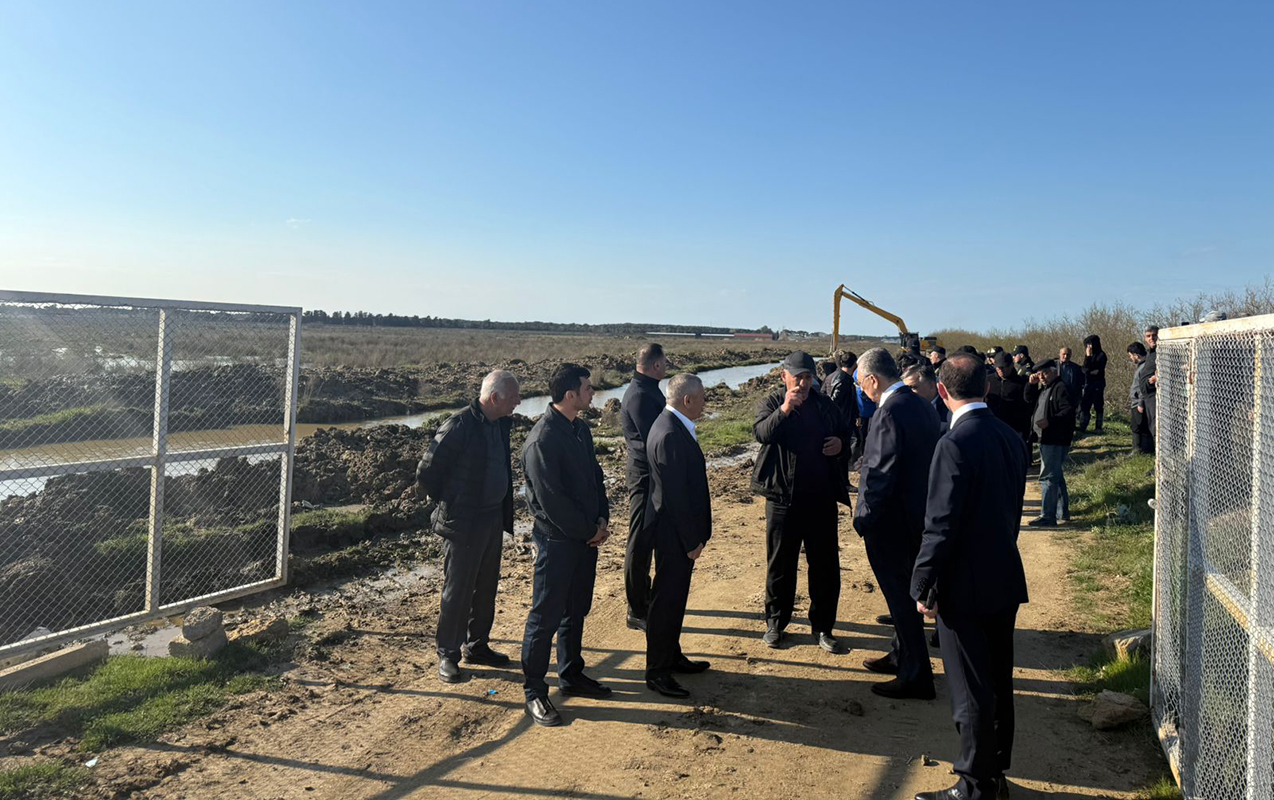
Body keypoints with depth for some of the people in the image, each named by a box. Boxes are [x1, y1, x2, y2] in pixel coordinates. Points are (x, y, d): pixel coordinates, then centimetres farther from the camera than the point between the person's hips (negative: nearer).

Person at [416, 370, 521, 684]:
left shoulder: (500, 424, 4)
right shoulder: (459, 426, -21)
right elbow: (426, 473, -16)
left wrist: (503, 511, 13)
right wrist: (448, 503, -5)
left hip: (493, 520, 8)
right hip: (462, 524, -8)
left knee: (486, 588, 17)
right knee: (457, 591, 3)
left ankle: (477, 646, 32)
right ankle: (447, 655, 16)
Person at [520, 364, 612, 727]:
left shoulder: (581, 429, 7)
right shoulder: (542, 439, -21)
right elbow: (551, 500, -22)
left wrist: (602, 518, 1)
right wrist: (590, 530, -13)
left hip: (586, 536, 8)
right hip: (557, 540, -8)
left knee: (576, 611, 19)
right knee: (546, 617, 3)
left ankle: (571, 674, 35)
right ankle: (534, 691, 16)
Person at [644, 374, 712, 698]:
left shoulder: (670, 425, 8)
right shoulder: (671, 436, -25)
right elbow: (676, 495, -25)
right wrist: (692, 541, -20)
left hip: (676, 529, 11)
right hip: (675, 534, -11)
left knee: (675, 595, 21)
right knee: (667, 599, 1)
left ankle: (671, 656, 36)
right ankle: (656, 671, 14)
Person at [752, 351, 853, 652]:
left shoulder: (824, 405, 9)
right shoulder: (771, 404, 0)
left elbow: (845, 431, 22)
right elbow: (761, 433, -19)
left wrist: (840, 442, -1)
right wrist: (784, 409, -33)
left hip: (821, 497, 3)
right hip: (783, 496, -2)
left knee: (825, 565, 7)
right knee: (780, 563, 8)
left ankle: (823, 627, 20)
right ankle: (775, 622, 23)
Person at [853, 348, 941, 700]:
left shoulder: (890, 412, -23)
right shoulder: (922, 405, 6)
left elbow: (880, 474, -24)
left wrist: (863, 519, -14)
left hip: (892, 521, -10)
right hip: (919, 513, 10)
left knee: (901, 597, 2)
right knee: (905, 593, 22)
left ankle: (915, 677, 13)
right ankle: (902, 657, 38)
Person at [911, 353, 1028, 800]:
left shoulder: (955, 444, -21)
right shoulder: (1011, 438, 5)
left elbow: (941, 525, -22)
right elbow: (1013, 509, 13)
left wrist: (923, 586, -13)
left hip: (965, 586, -8)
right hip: (1006, 580, 8)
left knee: (971, 693, 3)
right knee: (998, 683, 18)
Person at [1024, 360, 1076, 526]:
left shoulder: (1061, 388, -15)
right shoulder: (1044, 388, 16)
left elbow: (1068, 411, -23)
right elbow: (1030, 400, 20)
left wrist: (1049, 421, -29)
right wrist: (1031, 384, 6)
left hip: (1055, 441, -11)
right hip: (1047, 439, 11)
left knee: (1048, 477, -9)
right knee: (1057, 476, 19)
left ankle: (1047, 516, -6)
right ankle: (1062, 512, 30)